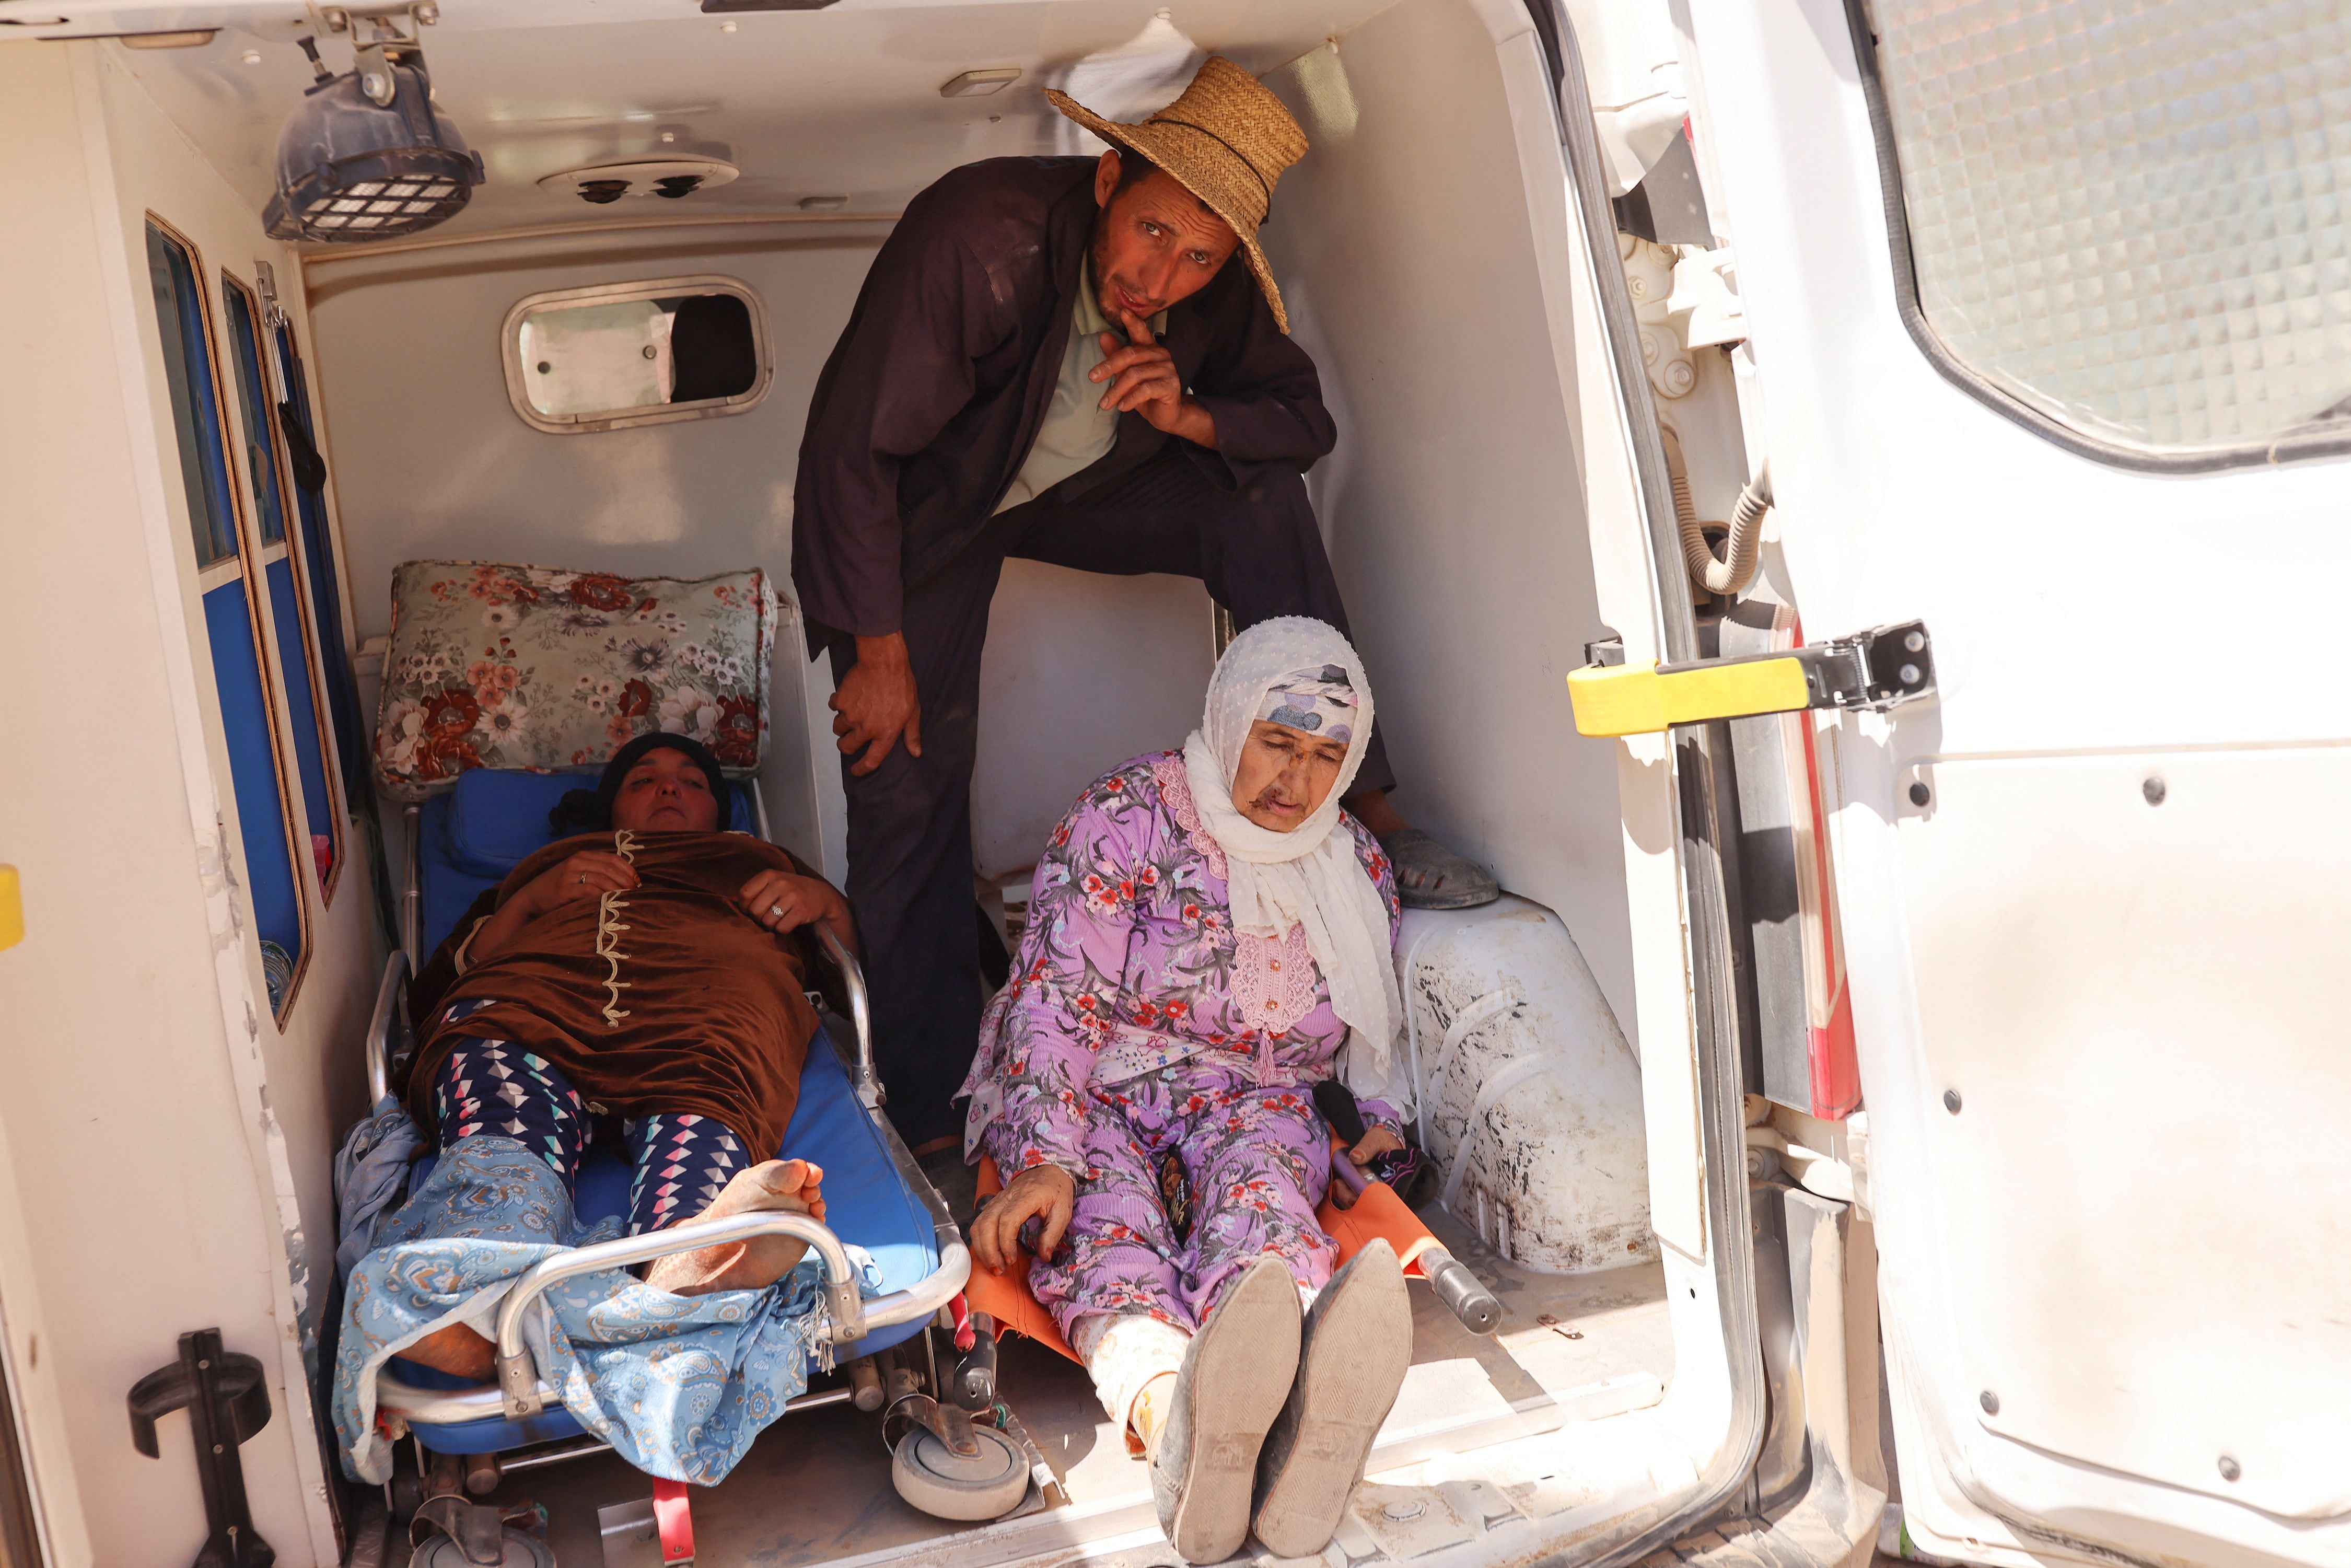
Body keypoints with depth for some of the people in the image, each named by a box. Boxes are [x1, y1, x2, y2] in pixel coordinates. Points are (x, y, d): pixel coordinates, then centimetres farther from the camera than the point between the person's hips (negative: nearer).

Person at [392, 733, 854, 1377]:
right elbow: (433, 987, 29)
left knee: (699, 1102, -41)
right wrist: (535, 899, 14)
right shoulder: (554, 862, 44)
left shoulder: (758, 862, 42)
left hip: (704, 1002, -1)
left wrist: (825, 901, 11)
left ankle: (686, 1262, -74)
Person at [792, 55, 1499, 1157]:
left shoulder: (1221, 291, -21)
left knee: (1256, 497, -20)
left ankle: (1365, 819, -14)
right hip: (922, 518, -3)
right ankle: (932, 1119, 3)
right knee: (907, 786, -9)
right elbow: (853, 445, -30)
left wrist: (1186, 415, -31)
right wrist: (878, 655, -24)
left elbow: (1302, 420, -8)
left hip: (1081, 488, 4)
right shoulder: (977, 236, -36)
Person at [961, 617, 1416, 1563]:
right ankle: (1172, 1415, -72)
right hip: (1095, 1094, -1)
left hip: (1253, 1103, 2)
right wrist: (1044, 1158, -27)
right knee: (1104, 1213, -38)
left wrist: (1380, 1116, 3)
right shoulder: (1131, 816, -4)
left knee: (1254, 1181, -37)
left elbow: (1372, 1031, 25)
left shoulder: (1358, 865, 12)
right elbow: (1056, 994, -13)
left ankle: (1303, 1429, -71)